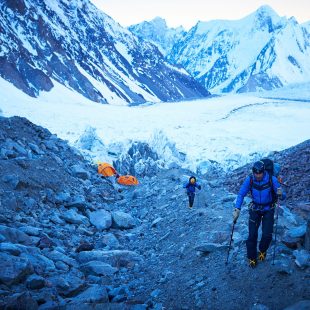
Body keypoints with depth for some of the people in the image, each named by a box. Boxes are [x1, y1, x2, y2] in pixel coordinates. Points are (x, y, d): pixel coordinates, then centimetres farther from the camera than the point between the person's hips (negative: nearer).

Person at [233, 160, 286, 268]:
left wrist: (281, 194, -44)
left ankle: (262, 251, 25)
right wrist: (237, 209, -28)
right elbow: (241, 194, -15)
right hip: (255, 209, 1)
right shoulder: (250, 179, -19)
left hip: (268, 210, -1)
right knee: (252, 235, -5)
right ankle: (252, 258, 14)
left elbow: (283, 196, -19)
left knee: (267, 235, -8)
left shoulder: (272, 179, -23)